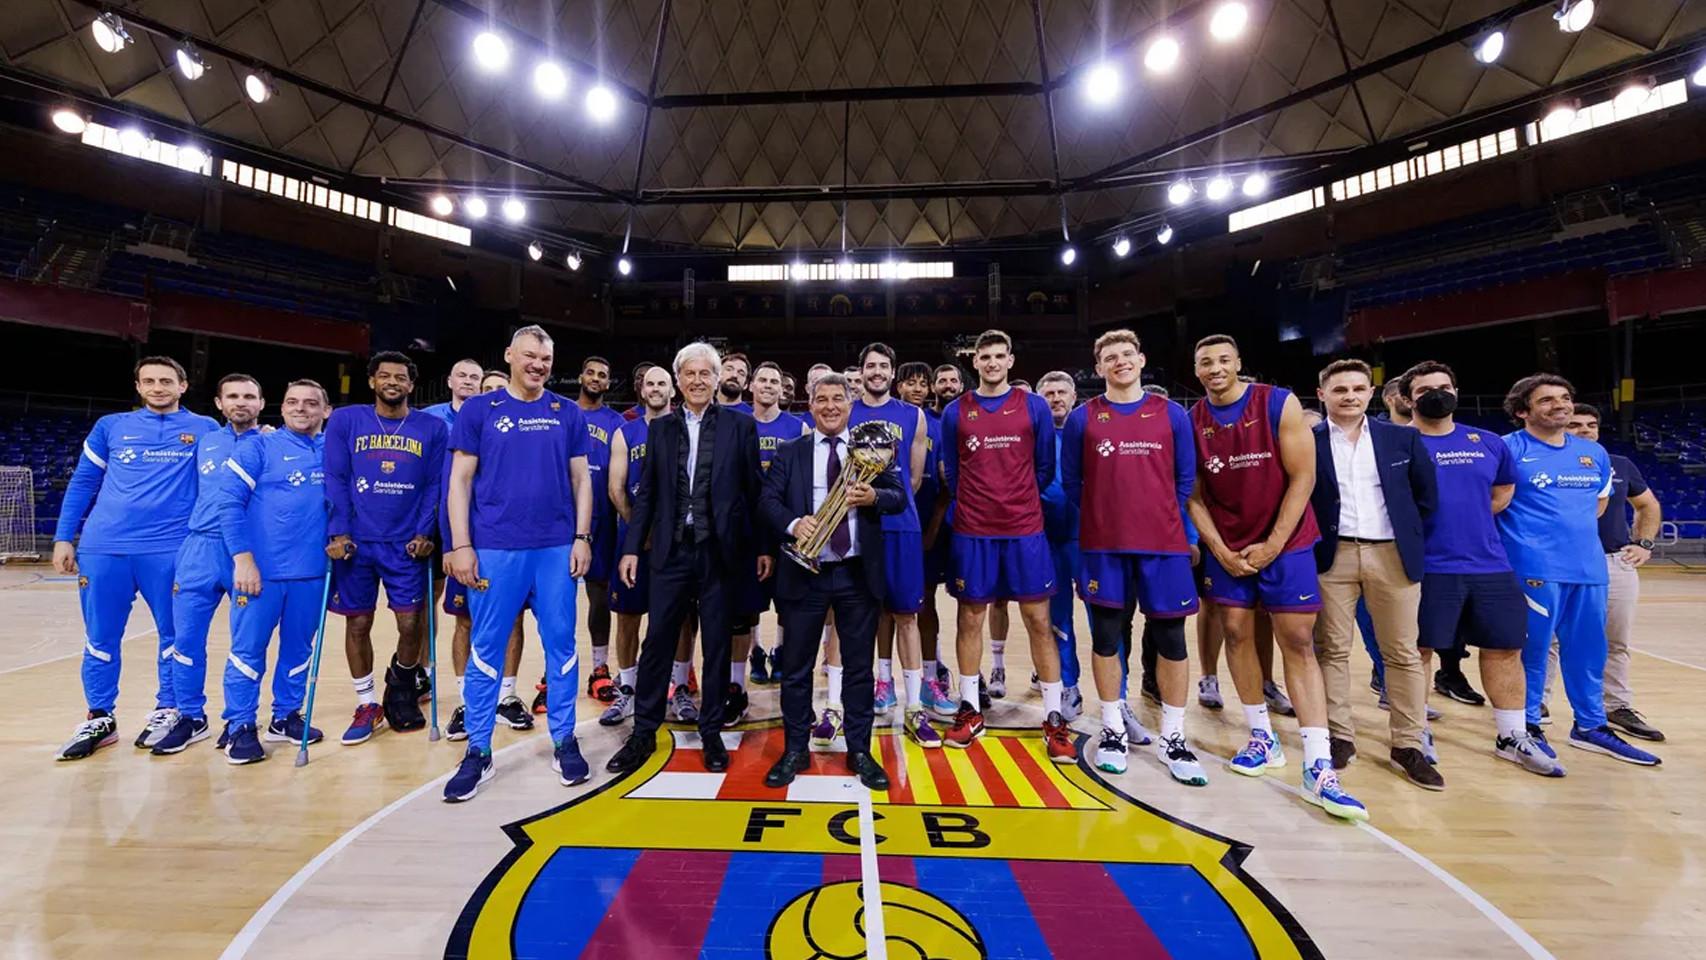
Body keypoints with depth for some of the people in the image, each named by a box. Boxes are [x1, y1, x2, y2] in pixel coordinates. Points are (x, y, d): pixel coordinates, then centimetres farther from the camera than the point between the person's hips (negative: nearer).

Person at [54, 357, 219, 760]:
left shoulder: (204, 429, 6)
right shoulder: (110, 426, 12)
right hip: (103, 548, 3)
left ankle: (166, 711, 20)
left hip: (172, 550, -2)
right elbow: (82, 484, 14)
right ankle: (100, 719, 23)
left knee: (174, 635, 5)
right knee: (100, 639, 10)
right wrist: (63, 538, 8)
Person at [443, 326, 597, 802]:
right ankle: (478, 751, 22)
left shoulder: (568, 413, 7)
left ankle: (563, 741, 21)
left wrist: (582, 537, 0)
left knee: (561, 646, 7)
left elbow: (581, 479, 7)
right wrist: (460, 545, -5)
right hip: (495, 548, -1)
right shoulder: (479, 411, 4)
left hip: (556, 548, 1)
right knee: (486, 650, 7)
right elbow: (460, 480, 2)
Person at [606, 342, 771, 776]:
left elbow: (754, 489, 1)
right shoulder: (660, 428, 9)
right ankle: (644, 732, 25)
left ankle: (711, 732, 25)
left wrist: (763, 545, -2)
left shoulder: (740, 425, 2)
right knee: (657, 642, 8)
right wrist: (632, 546, 3)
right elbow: (646, 493, 8)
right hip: (671, 550, 2)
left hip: (720, 550, -1)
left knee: (716, 645, 9)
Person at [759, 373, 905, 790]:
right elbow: (767, 499, -4)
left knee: (859, 666, 10)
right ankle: (794, 750, 27)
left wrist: (875, 497, -23)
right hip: (805, 571, 0)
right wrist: (793, 522, -24)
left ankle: (860, 751, 26)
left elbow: (900, 497, -1)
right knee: (796, 666, 10)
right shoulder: (789, 452, 6)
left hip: (859, 573, 0)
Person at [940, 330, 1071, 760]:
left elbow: (1045, 466, 9)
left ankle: (1054, 718, 15)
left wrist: (1019, 502, 11)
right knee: (970, 617, 7)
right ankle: (970, 709, 22)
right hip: (972, 532, 1)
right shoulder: (955, 412, 4)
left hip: (1025, 529, 0)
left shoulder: (1034, 406, 3)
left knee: (1038, 620, 2)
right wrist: (975, 505, 10)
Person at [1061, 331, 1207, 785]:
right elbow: (1070, 481, 7)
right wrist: (1105, 515, 7)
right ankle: (1114, 730, 22)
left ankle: (1172, 738, 20)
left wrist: (1161, 518, 7)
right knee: (1107, 637, 6)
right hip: (1103, 546, -1)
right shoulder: (1082, 418, 3)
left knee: (1170, 639, 5)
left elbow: (1185, 478, 9)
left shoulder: (1172, 414, 6)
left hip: (1164, 544, 1)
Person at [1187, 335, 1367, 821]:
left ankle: (1318, 769, 2)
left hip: (1286, 544, -2)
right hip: (1225, 549, 3)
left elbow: (1302, 477, -9)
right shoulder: (1191, 421, -1)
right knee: (1236, 633, 7)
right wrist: (1220, 552, -6)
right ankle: (1263, 738, 23)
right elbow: (1194, 495, 1)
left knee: (1298, 643, -2)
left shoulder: (1280, 405, -7)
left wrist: (1272, 545, -12)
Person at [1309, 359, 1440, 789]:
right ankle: (1339, 738, 14)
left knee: (1403, 653, 6)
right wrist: (1311, 541, -5)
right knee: (1332, 650, 4)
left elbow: (1428, 495, 12)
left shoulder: (1403, 439, 7)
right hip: (1332, 555, -2)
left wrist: (1407, 534, 8)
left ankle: (1408, 746, 17)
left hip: (1393, 555, 2)